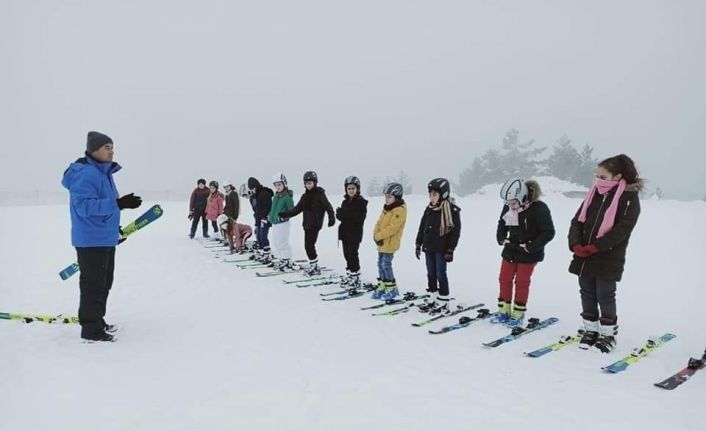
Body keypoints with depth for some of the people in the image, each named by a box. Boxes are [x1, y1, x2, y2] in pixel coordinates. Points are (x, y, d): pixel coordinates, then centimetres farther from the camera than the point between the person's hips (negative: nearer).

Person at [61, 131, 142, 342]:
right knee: (93, 285, -4)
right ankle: (91, 330, 5)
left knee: (104, 283, 18)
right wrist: (118, 204, -35)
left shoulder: (104, 172, 13)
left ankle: (97, 322, 31)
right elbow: (85, 206, -28)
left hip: (106, 239, 10)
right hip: (91, 241, -10)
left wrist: (114, 227, 27)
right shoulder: (85, 173, -18)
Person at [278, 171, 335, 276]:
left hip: (315, 224, -7)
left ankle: (315, 266, 0)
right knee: (308, 245, 8)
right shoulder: (305, 196, 14)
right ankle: (313, 265, 19)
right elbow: (297, 209, 16)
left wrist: (331, 218, -25)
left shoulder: (320, 194, -6)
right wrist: (285, 214, 9)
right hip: (307, 224, 7)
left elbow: (328, 207, -12)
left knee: (310, 245, -10)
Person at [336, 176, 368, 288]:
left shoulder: (361, 202, -8)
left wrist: (344, 214, -15)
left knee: (352, 255, -7)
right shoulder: (345, 201, 13)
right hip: (345, 232, 7)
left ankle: (356, 278, 0)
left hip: (355, 233, -7)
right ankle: (349, 275, 23)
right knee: (347, 254, 12)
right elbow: (339, 215, 6)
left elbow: (358, 218, -18)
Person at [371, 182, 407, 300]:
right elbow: (379, 223, 13)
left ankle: (392, 288, 7)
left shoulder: (400, 210, -16)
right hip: (381, 242, 9)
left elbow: (392, 228, -23)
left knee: (386, 264, -6)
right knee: (380, 264, 12)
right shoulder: (386, 208, 13)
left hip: (390, 243, -9)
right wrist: (376, 235, -4)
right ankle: (382, 287, 22)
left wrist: (378, 236, -18)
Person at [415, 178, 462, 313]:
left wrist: (450, 250, -14)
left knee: (440, 274, -1)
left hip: (441, 249, -6)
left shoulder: (452, 210, -10)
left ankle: (443, 302, 10)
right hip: (428, 247, 6)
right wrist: (418, 245, 14)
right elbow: (422, 227, 15)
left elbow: (456, 231, -11)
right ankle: (432, 298, 23)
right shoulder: (429, 209, 9)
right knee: (431, 274, 12)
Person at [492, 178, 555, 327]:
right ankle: (504, 311, 21)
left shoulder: (539, 208, -21)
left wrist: (531, 247, -21)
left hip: (528, 253, -5)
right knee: (504, 279, 8)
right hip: (510, 250, 6)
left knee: (521, 282, 2)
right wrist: (501, 239, 0)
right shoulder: (508, 207, -5)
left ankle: (518, 314, 15)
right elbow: (502, 224, 14)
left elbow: (548, 232, -17)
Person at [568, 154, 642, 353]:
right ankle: (591, 329, 27)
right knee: (587, 294, 13)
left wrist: (595, 247, -21)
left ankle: (608, 333, 21)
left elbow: (622, 229, -16)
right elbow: (577, 219, 6)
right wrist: (575, 244, -10)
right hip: (583, 257, 5)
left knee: (605, 296, 3)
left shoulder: (629, 197, -6)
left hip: (608, 259, -5)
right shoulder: (594, 193, 10)